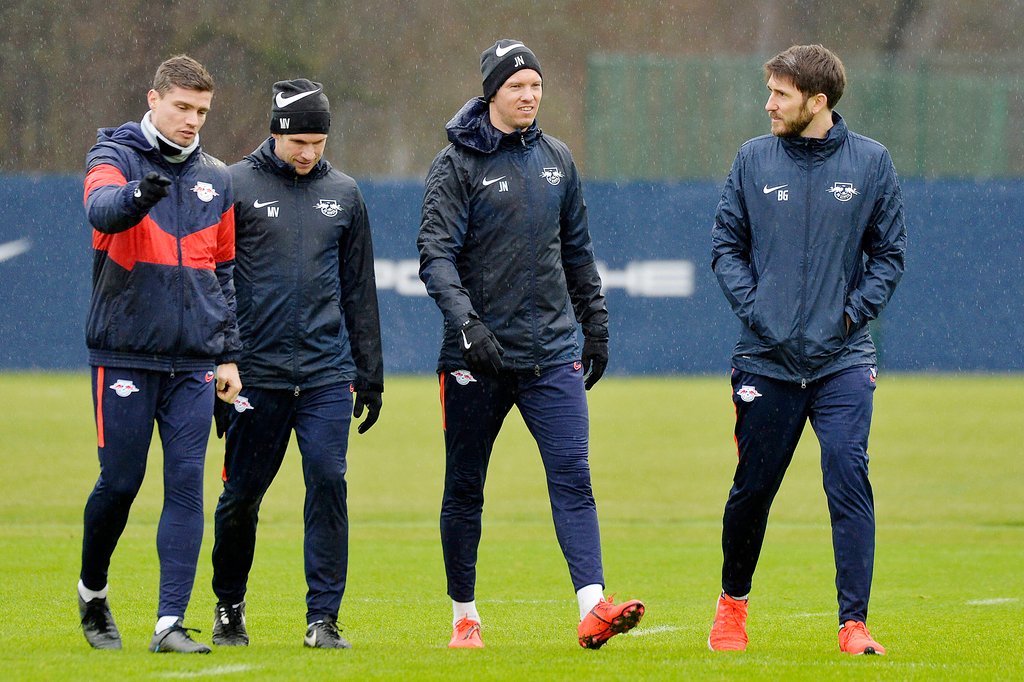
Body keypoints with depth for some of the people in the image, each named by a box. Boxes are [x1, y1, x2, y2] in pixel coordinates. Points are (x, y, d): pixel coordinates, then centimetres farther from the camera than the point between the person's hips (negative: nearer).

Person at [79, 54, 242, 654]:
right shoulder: (115, 156, 0)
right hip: (125, 355, -4)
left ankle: (171, 622, -7)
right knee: (119, 482, 1)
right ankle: (92, 595, 24)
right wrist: (138, 194, -46)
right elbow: (101, 208, -24)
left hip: (195, 363, 4)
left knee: (187, 488, -5)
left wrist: (229, 355, 15)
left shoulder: (215, 178, 14)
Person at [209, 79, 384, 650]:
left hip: (328, 371, 2)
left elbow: (360, 291, 16)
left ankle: (324, 618, -6)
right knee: (243, 493, 5)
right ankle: (229, 609, 24)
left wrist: (370, 375, 14)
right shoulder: (236, 186, 0)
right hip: (258, 372, -2)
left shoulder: (344, 194, 11)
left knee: (328, 481, -10)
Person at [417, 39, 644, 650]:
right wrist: (466, 321, -26)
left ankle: (594, 606, -20)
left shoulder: (557, 159, 12)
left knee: (573, 476, -10)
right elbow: (436, 254, -13)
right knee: (465, 488, 6)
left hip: (553, 350, 3)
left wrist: (596, 324, 18)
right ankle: (465, 617, 17)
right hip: (477, 354, -3)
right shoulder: (458, 164, -4)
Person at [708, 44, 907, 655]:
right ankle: (733, 603, 31)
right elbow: (726, 244, 8)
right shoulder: (754, 160, 4)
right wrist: (752, 306, -6)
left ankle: (855, 622, -10)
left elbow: (890, 251, 7)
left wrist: (856, 311, -6)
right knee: (753, 489, 9)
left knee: (850, 482, -13)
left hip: (843, 360, -1)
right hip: (767, 358, 1)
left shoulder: (871, 162, 2)